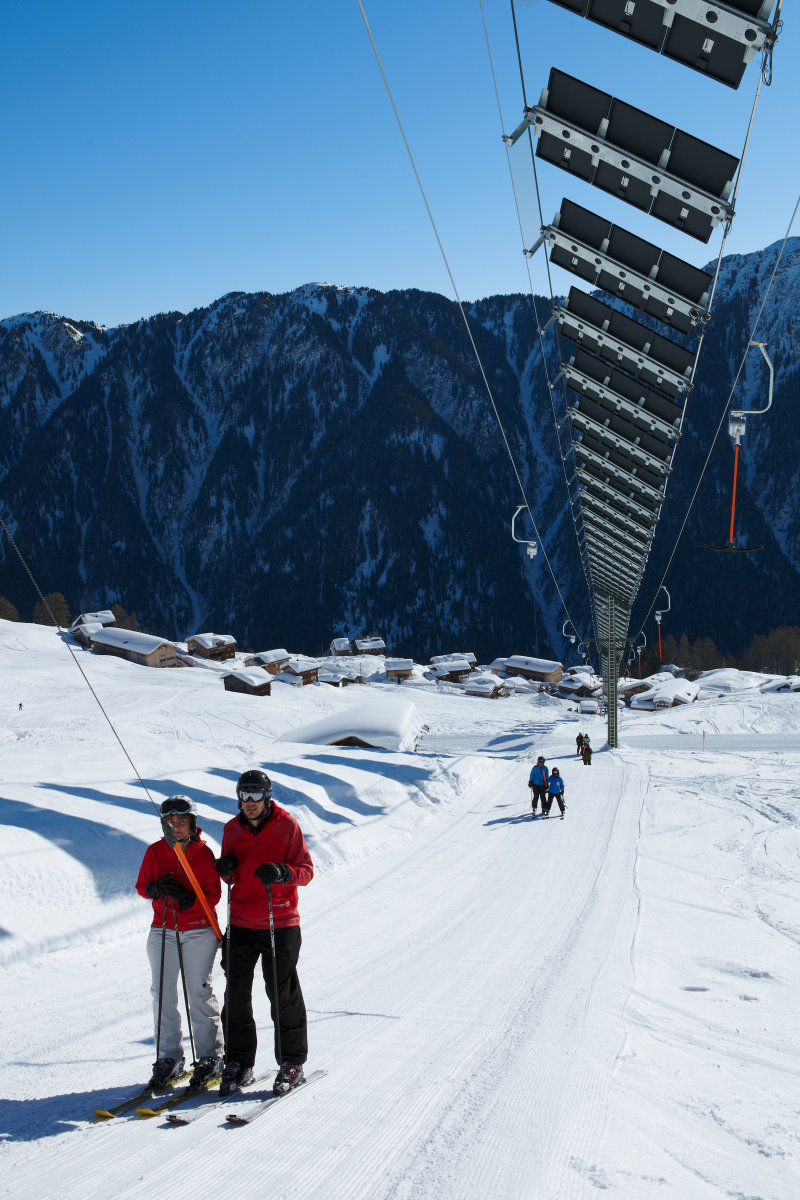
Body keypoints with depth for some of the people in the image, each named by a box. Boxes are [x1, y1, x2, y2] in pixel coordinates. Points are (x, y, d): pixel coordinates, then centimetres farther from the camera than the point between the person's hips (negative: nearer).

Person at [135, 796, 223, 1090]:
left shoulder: (203, 853, -2)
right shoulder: (155, 852, 5)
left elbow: (214, 893, -3)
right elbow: (142, 886, 6)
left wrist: (191, 900, -22)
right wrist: (158, 889, -16)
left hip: (199, 930, -3)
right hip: (163, 931, 3)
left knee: (199, 993, -3)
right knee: (163, 995, 1)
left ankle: (210, 1058, 6)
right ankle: (168, 1060, 8)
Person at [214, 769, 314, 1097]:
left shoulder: (287, 826, -4)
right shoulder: (232, 829, 7)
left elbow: (306, 870, -6)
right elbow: (232, 878, 14)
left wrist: (281, 872, -26)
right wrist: (226, 869, -10)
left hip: (280, 924, -4)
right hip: (241, 924, 4)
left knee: (283, 995, 2)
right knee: (236, 994, 4)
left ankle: (292, 1064, 12)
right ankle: (238, 1063, 14)